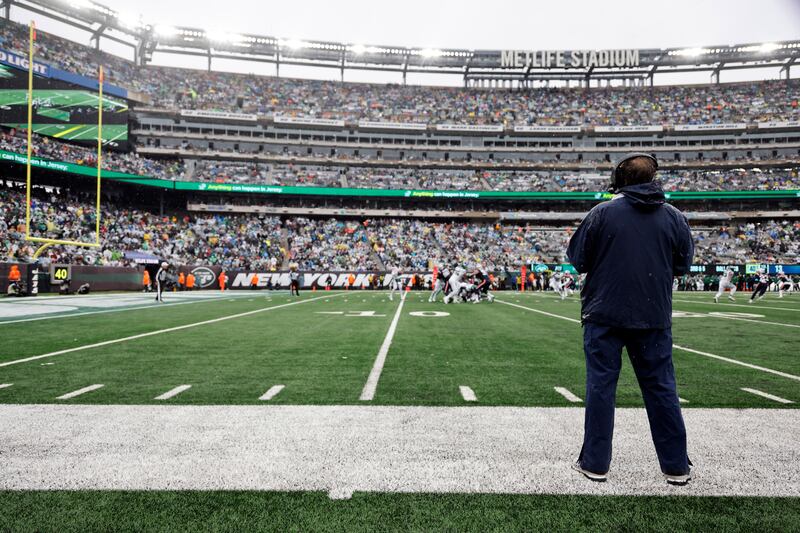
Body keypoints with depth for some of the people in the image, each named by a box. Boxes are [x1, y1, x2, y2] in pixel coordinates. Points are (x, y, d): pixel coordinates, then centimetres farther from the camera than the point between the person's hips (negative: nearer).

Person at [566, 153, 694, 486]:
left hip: (605, 315, -2)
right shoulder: (673, 216, 1)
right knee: (661, 388, 12)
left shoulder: (603, 212, -7)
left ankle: (595, 463, 14)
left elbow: (576, 258, -4)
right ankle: (676, 466, 22)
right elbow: (683, 264, 9)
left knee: (601, 387, 6)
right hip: (654, 317, 3)